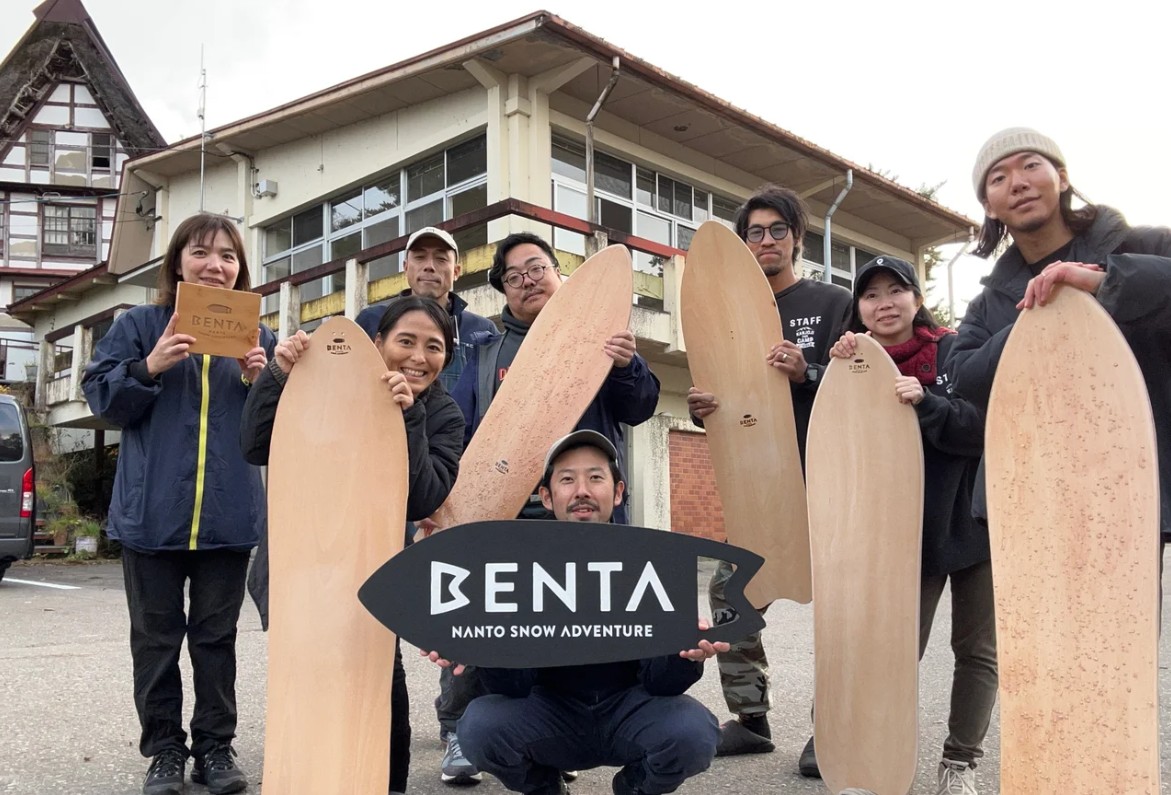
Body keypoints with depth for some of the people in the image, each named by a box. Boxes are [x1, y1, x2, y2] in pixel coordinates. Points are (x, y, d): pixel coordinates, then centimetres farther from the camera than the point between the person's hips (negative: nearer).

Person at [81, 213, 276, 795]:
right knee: (156, 637, 8)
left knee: (216, 636, 10)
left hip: (229, 518, 1)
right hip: (153, 513, -1)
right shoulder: (138, 326, 4)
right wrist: (149, 367, -17)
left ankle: (215, 747, 22)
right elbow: (101, 399, 0)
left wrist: (261, 382, -10)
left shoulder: (256, 336, 9)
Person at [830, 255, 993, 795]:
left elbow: (985, 427, -15)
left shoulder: (954, 351, -6)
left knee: (978, 650, 6)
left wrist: (926, 402, -31)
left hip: (974, 521, -1)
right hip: (907, 531, 1)